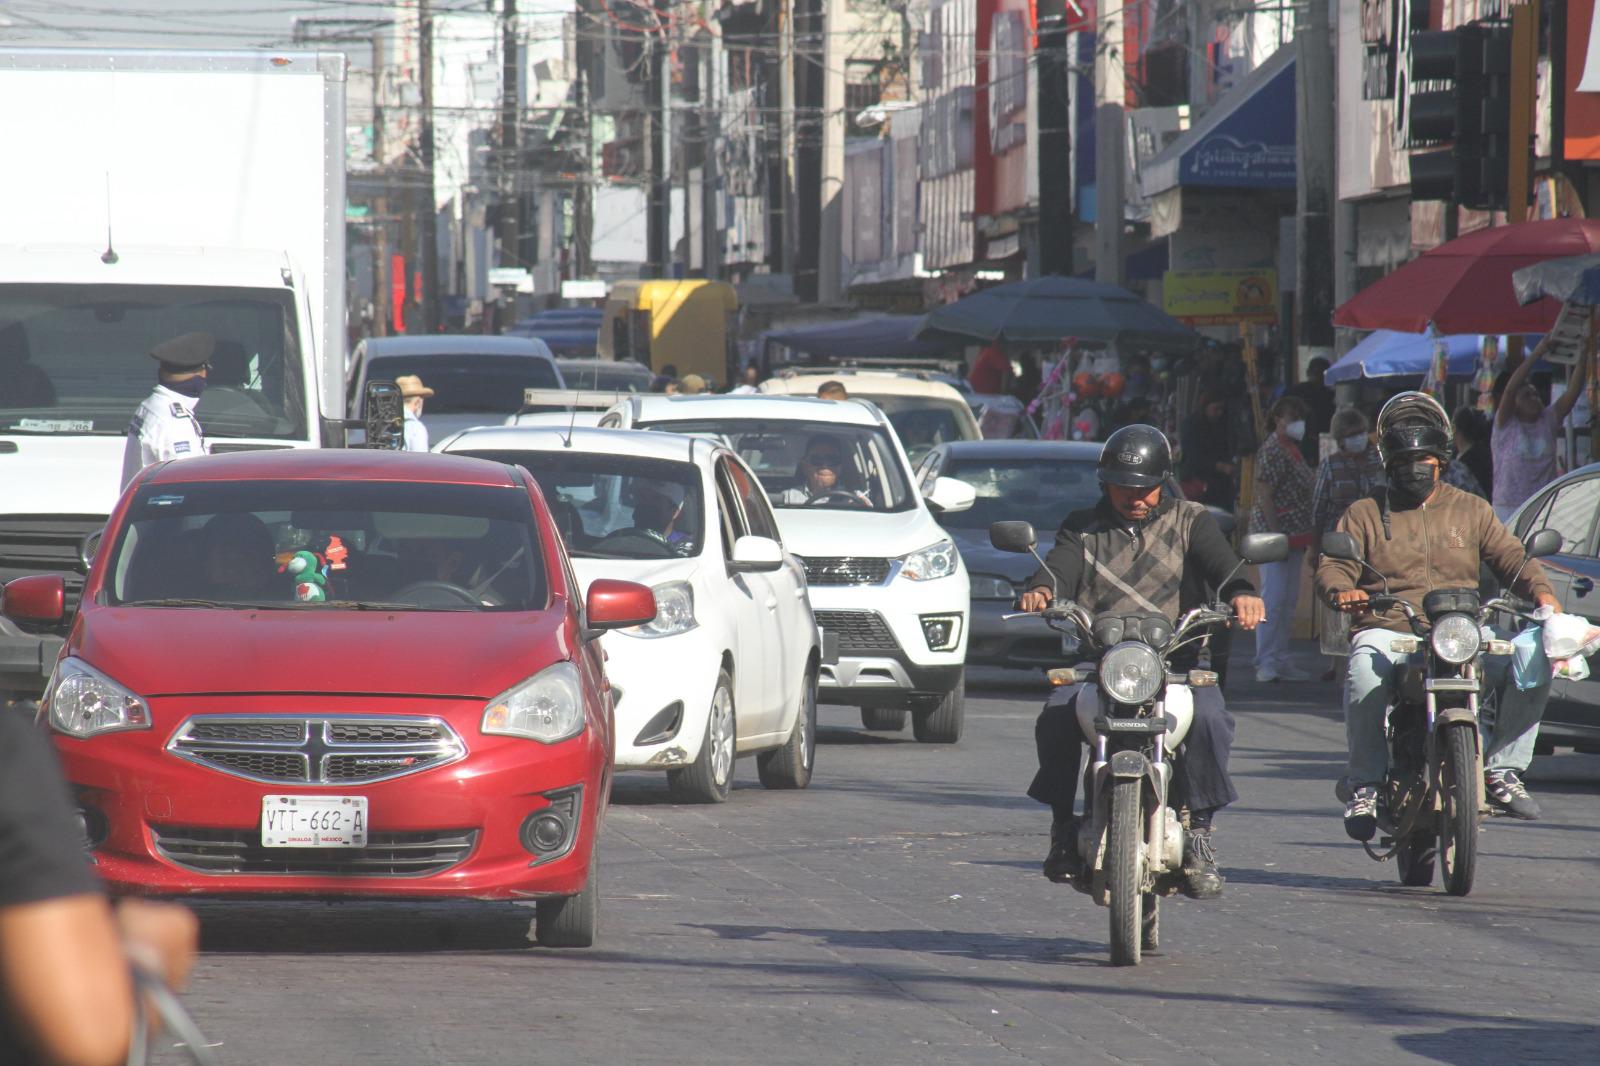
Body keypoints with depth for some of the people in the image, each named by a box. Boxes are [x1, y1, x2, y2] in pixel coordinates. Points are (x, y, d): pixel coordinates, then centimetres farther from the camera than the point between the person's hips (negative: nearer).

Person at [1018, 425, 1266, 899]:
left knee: (1210, 718, -32)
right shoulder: (1084, 528, 19)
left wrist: (1241, 593, -28)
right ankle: (1063, 824, -10)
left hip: (1177, 660, -1)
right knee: (1056, 717, -29)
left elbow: (1220, 562, -4)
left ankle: (1199, 829, -18)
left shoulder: (1189, 521, 15)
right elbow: (1060, 565, -1)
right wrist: (1041, 589, -27)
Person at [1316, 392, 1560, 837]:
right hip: (1387, 630, -2)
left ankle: (1502, 769, -10)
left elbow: (1511, 558, 10)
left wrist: (1541, 592, -12)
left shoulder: (1471, 510, 20)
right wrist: (1341, 590, -22)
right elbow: (1332, 567, 3)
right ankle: (1364, 784, -23)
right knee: (1366, 671, -38)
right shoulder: (1365, 514, 15)